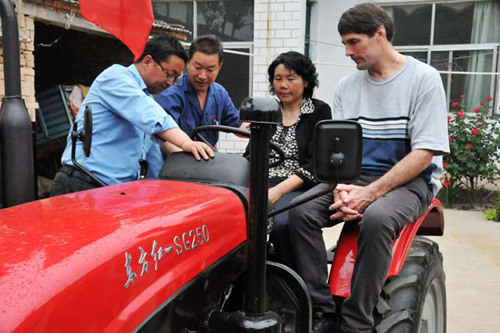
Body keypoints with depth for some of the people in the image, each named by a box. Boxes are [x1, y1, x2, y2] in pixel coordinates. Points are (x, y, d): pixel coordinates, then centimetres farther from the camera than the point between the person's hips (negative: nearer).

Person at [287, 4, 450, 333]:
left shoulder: (423, 78, -6)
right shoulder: (346, 86, 10)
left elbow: (424, 153, -13)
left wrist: (370, 193, -22)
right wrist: (341, 188, -15)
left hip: (411, 180, -4)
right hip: (356, 177, 5)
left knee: (376, 218, -37)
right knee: (302, 211, -22)